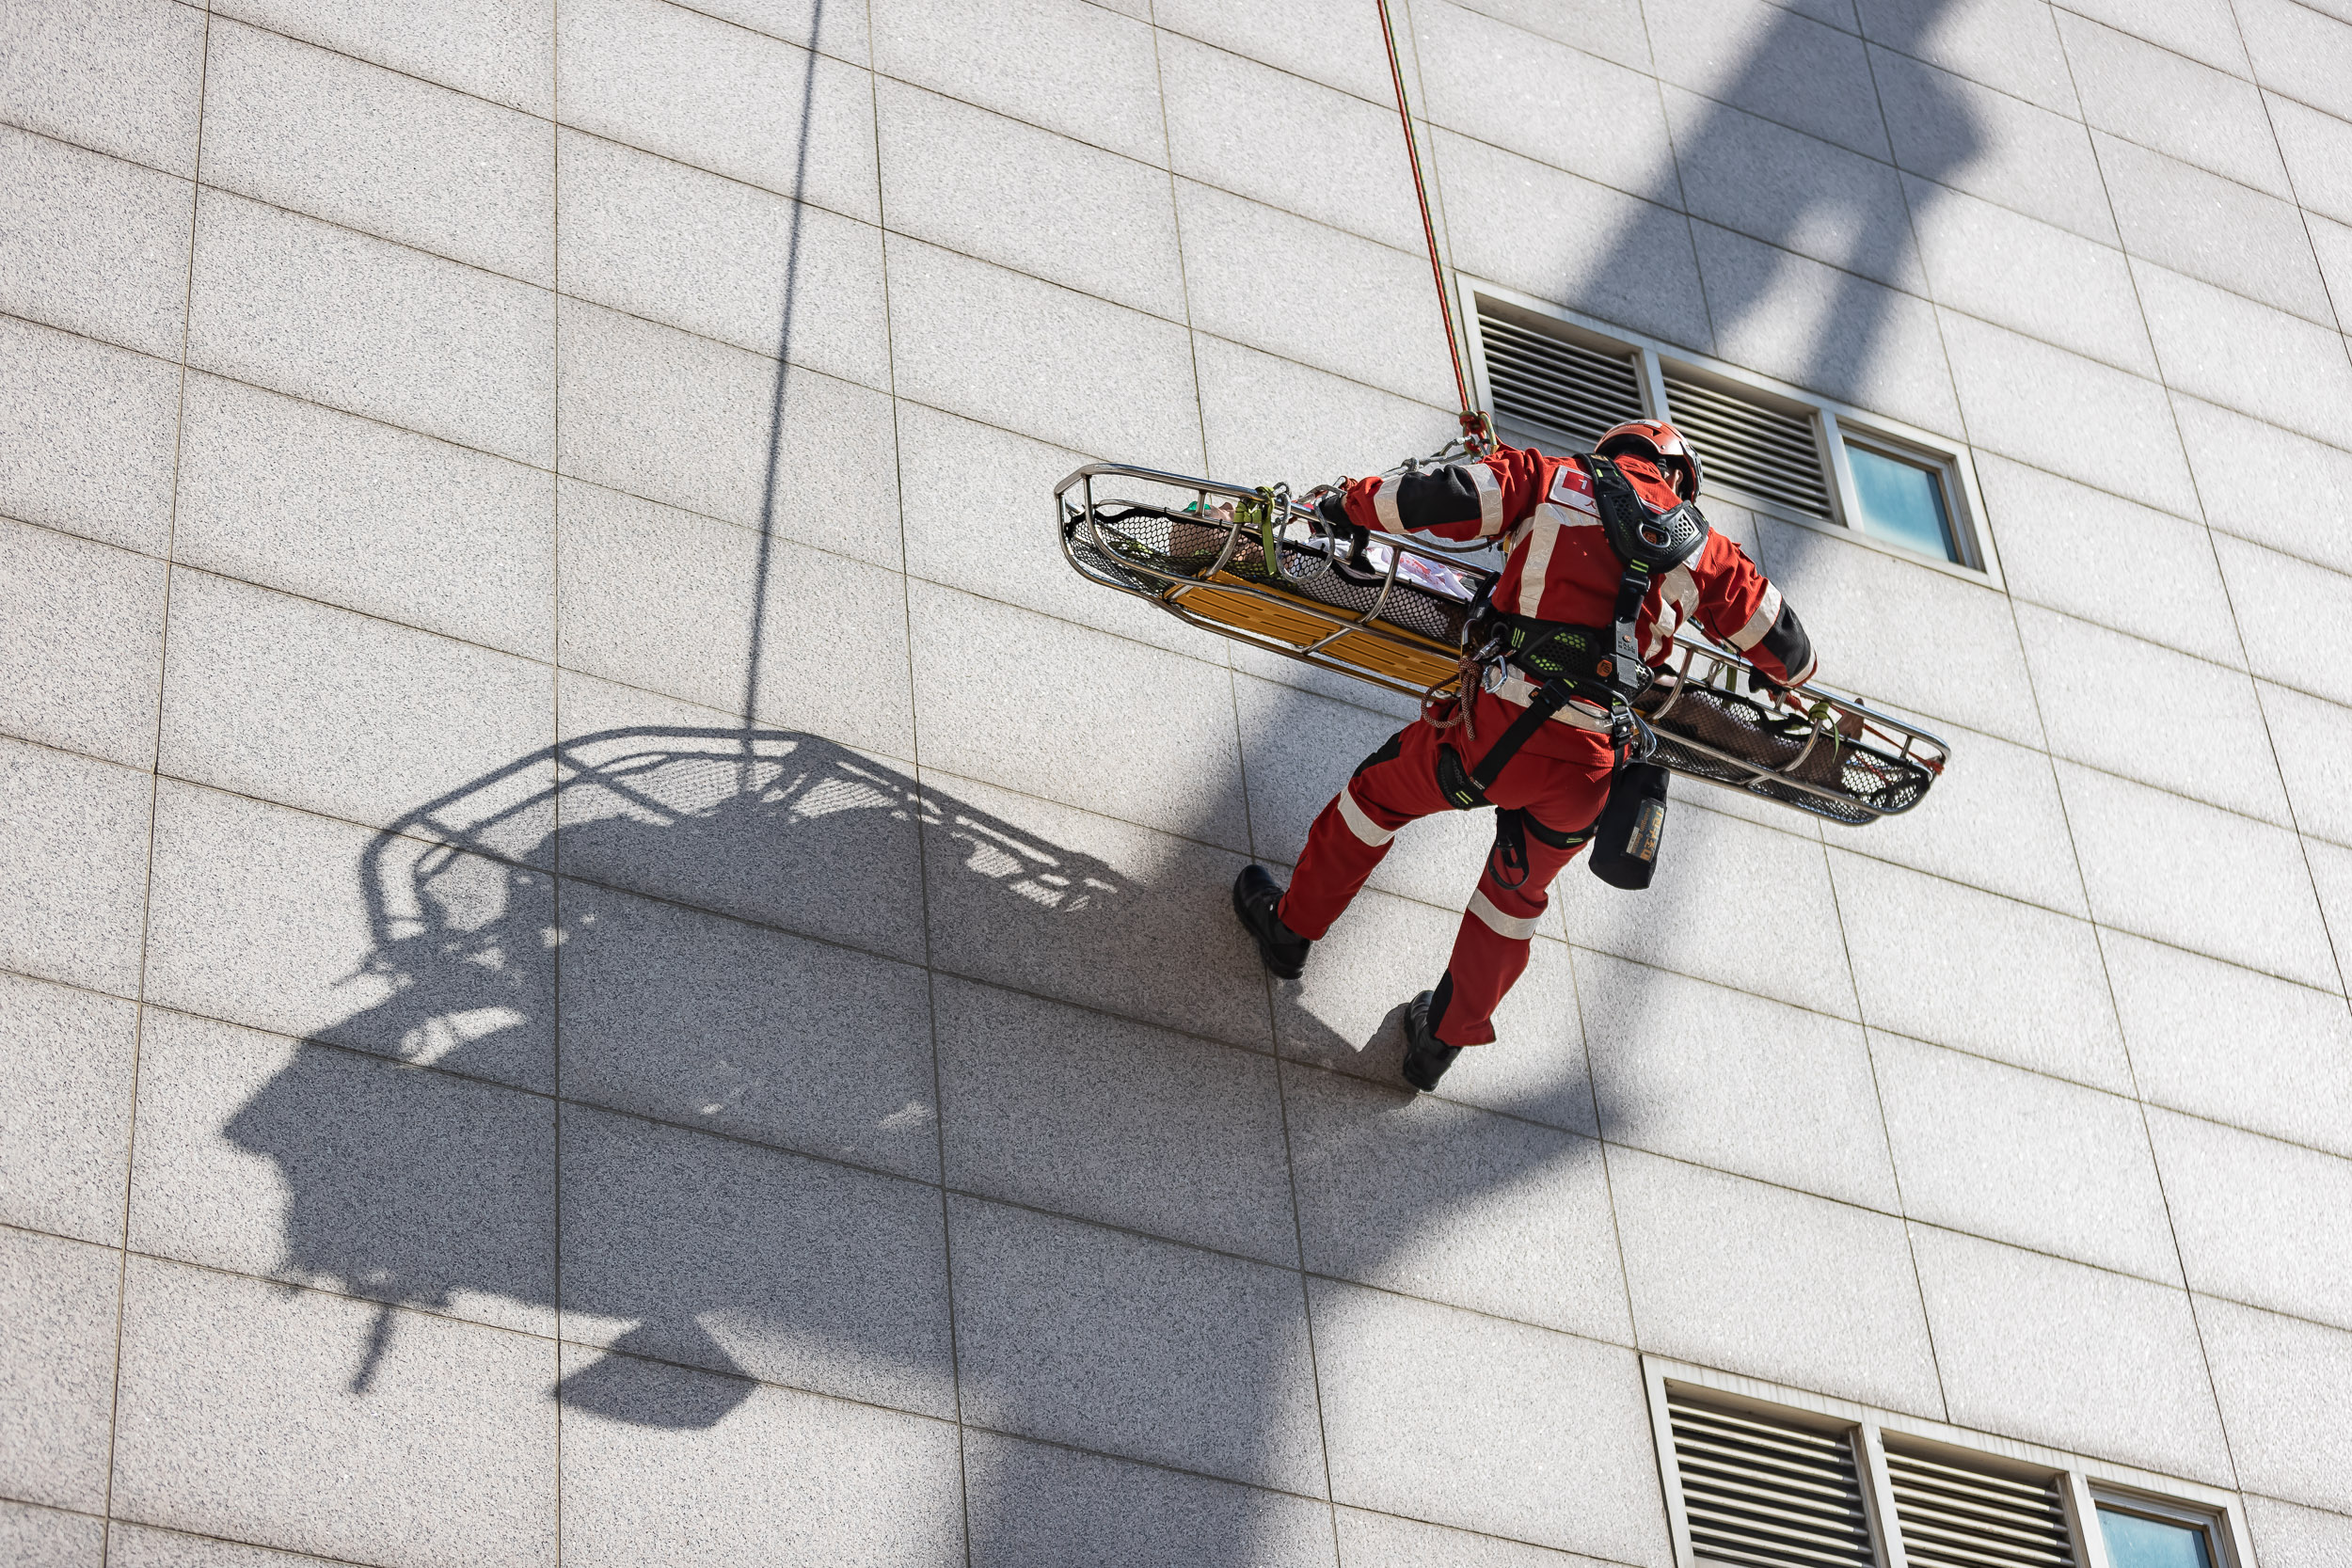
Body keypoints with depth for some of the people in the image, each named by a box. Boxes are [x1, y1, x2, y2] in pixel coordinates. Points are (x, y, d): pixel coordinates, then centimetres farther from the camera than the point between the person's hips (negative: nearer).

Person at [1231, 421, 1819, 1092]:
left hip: (1492, 725, -2)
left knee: (1378, 792, 27)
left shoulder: (1554, 482, 4)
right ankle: (1444, 1038, 38)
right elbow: (1784, 647, 22)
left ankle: (1292, 926, 42)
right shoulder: (1704, 551, 11)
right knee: (1518, 891, 28)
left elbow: (1437, 494, -6)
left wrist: (1348, 503, 10)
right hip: (1584, 770, 2)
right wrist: (1791, 673, 45)